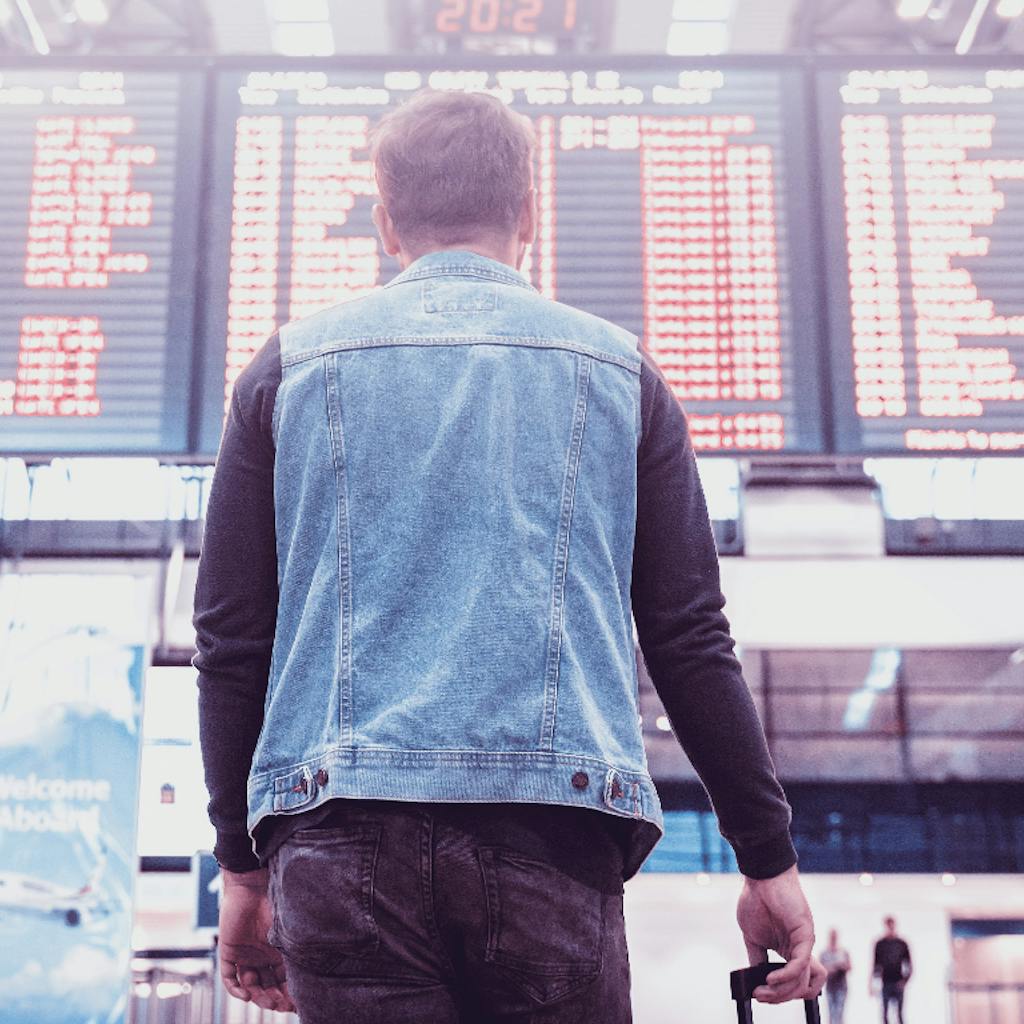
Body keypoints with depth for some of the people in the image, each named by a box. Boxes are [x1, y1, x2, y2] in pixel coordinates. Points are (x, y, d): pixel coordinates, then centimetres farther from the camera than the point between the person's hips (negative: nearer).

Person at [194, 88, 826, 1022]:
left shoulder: (290, 367, 12)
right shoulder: (617, 369, 12)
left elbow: (230, 640, 9)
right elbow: (690, 640, 7)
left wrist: (244, 865, 17)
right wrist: (770, 859, 12)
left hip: (343, 837, 1)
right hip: (557, 833, 0)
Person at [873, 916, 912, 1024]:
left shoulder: (902, 944, 6)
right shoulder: (880, 944, 6)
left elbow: (909, 966, 7)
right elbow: (876, 965, 8)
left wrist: (904, 981, -7)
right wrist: (872, 984, 3)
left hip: (898, 983, 0)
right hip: (885, 983, 0)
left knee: (899, 1013, -2)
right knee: (884, 1013, 0)